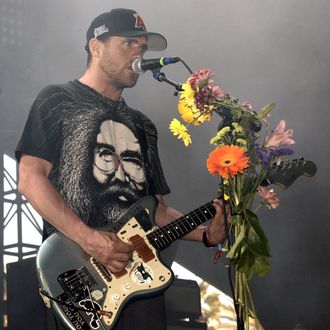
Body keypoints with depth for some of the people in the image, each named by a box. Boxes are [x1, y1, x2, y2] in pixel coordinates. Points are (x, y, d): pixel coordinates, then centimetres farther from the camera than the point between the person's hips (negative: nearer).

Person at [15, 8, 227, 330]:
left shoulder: (142, 125, 20)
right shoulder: (58, 101, 2)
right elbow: (30, 178, -10)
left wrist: (205, 234, 1)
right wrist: (88, 239, -19)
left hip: (138, 274, 6)